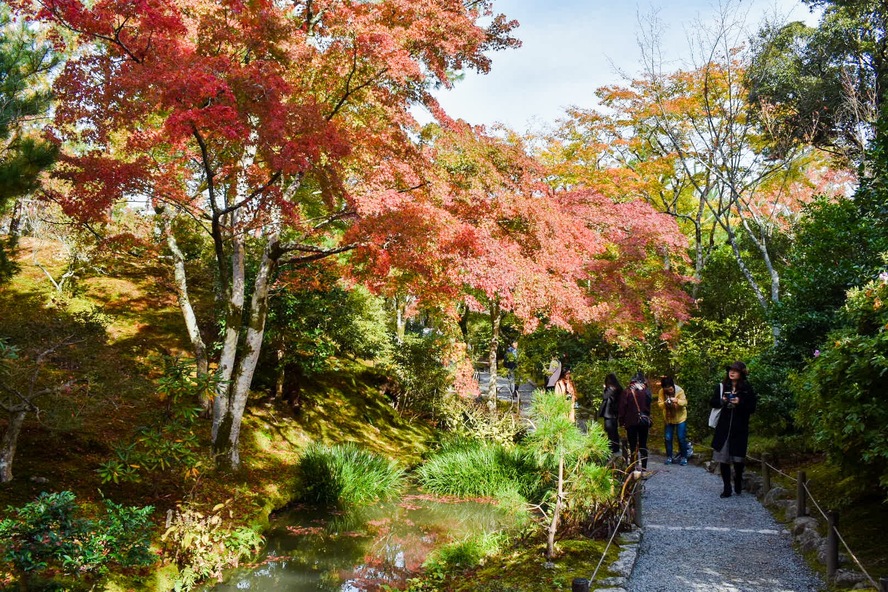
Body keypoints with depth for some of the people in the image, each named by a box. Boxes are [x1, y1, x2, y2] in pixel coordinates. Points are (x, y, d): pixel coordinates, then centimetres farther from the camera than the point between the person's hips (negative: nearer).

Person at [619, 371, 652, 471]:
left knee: (633, 445, 4)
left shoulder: (627, 391, -7)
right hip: (644, 421, 2)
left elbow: (622, 407, -6)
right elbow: (649, 406, 5)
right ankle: (644, 467, 9)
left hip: (631, 421, -2)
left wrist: (622, 421, -1)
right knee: (643, 445, 10)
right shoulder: (647, 391, -1)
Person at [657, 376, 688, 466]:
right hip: (668, 418, 2)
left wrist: (677, 401, -41)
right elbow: (659, 404, -15)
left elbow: (685, 402, -22)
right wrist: (665, 403, -37)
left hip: (680, 417, -2)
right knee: (668, 438, 4)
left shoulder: (679, 390, -19)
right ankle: (669, 457, 18)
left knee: (681, 438, -1)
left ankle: (683, 457, 14)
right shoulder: (661, 392, -13)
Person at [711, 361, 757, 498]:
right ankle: (727, 488, 10)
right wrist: (721, 401, -11)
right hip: (723, 428, 1)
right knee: (723, 458, 0)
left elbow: (752, 408, -1)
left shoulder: (747, 389, -1)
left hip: (739, 429, -1)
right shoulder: (721, 386, 3)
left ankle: (738, 483, 32)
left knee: (738, 459, 5)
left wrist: (740, 403, -18)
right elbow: (712, 403, 9)